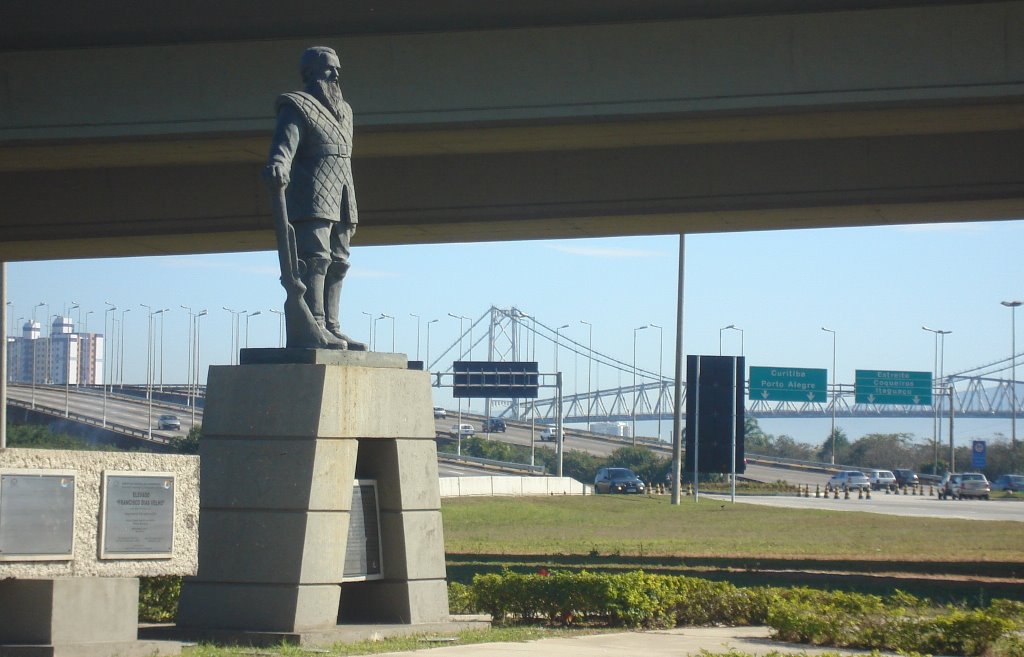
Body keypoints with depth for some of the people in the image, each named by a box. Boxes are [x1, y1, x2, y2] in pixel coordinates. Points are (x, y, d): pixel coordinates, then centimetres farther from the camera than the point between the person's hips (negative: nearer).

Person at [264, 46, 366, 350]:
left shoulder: (342, 111, 24)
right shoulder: (297, 107, -1)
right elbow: (285, 142, -20)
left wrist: (351, 211, 27)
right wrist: (278, 165, -43)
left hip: (339, 205, 9)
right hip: (311, 201, -9)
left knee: (337, 263, 8)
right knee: (315, 258, -17)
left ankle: (331, 328, 13)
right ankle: (313, 328, -23)